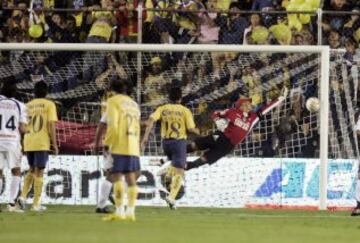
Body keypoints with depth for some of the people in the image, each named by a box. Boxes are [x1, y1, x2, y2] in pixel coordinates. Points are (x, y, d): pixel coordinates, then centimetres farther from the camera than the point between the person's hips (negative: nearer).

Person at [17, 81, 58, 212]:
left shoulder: (28, 105, 11)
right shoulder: (49, 104, -3)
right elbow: (51, 125, -9)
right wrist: (54, 144, -5)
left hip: (28, 142, 4)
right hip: (42, 142, -4)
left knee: (32, 170, 19)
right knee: (39, 172, 1)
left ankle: (23, 196, 2)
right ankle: (36, 204, 1)